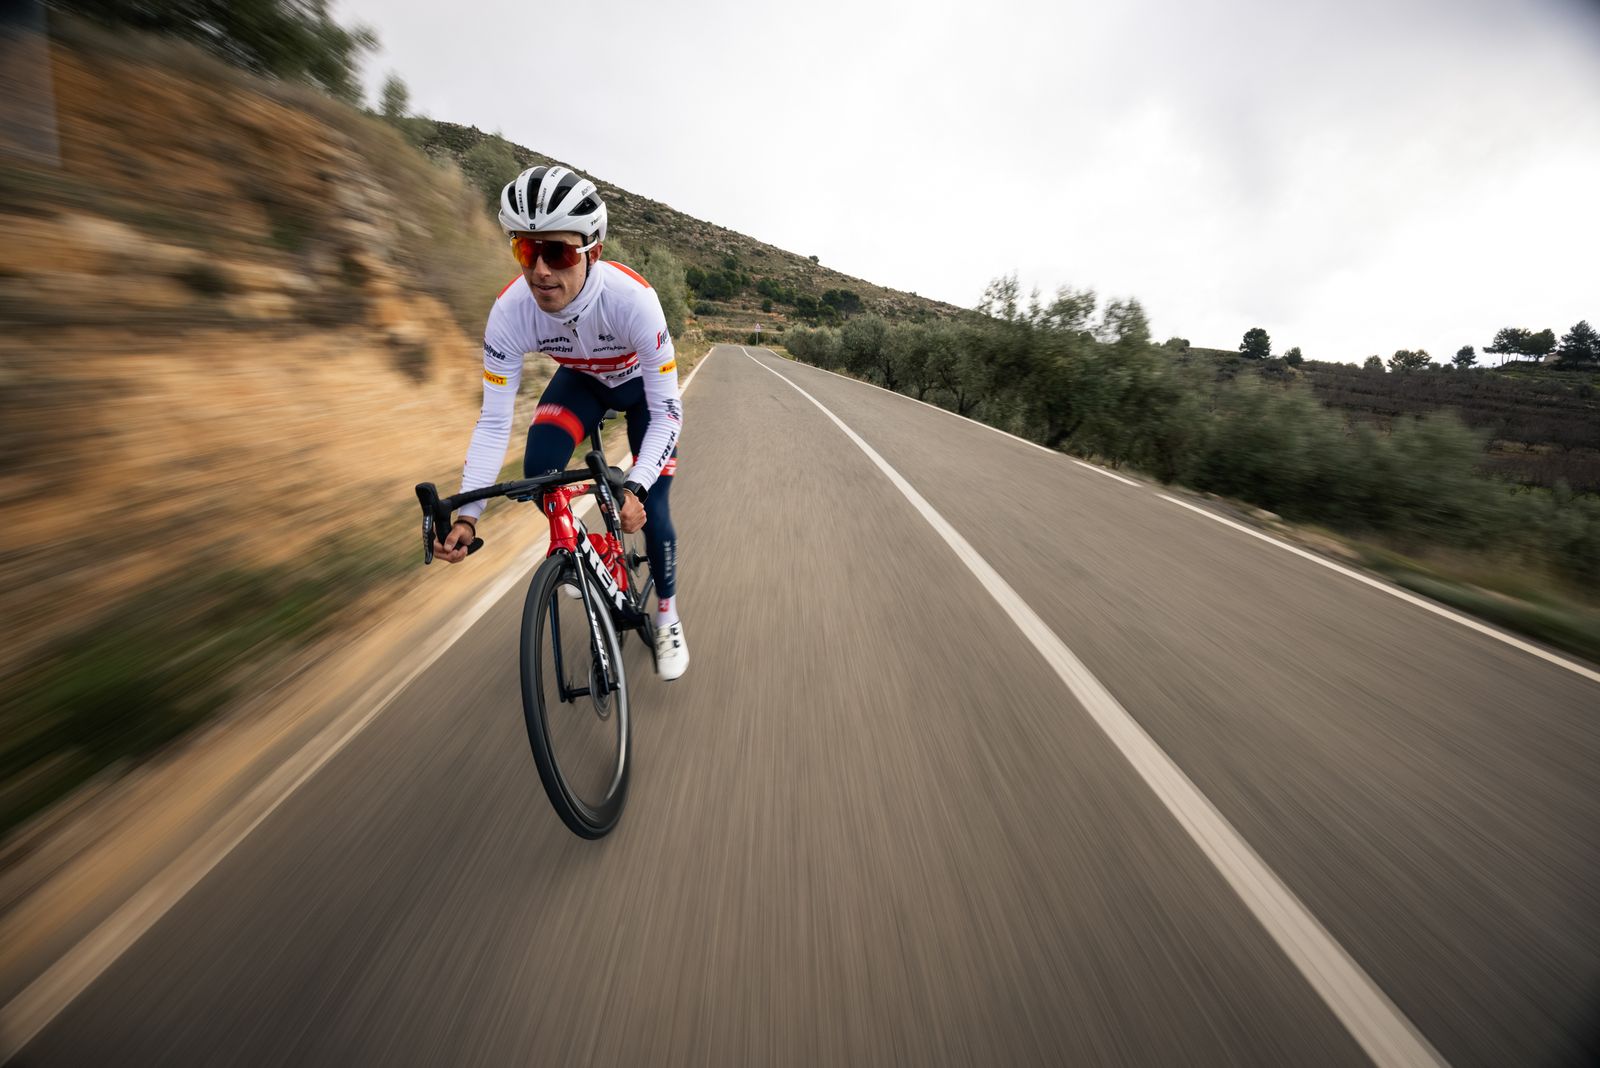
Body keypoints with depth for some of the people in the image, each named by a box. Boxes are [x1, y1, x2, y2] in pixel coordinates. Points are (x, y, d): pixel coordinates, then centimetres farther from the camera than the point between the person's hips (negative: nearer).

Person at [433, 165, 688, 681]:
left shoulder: (633, 298, -37)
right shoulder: (509, 310, -28)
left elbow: (667, 411, -34)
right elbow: (494, 420, -24)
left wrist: (635, 488, -47)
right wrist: (467, 515, -31)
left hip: (643, 384, -2)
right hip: (581, 380, 3)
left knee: (651, 512, -12)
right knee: (538, 472, -25)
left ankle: (667, 615, 13)